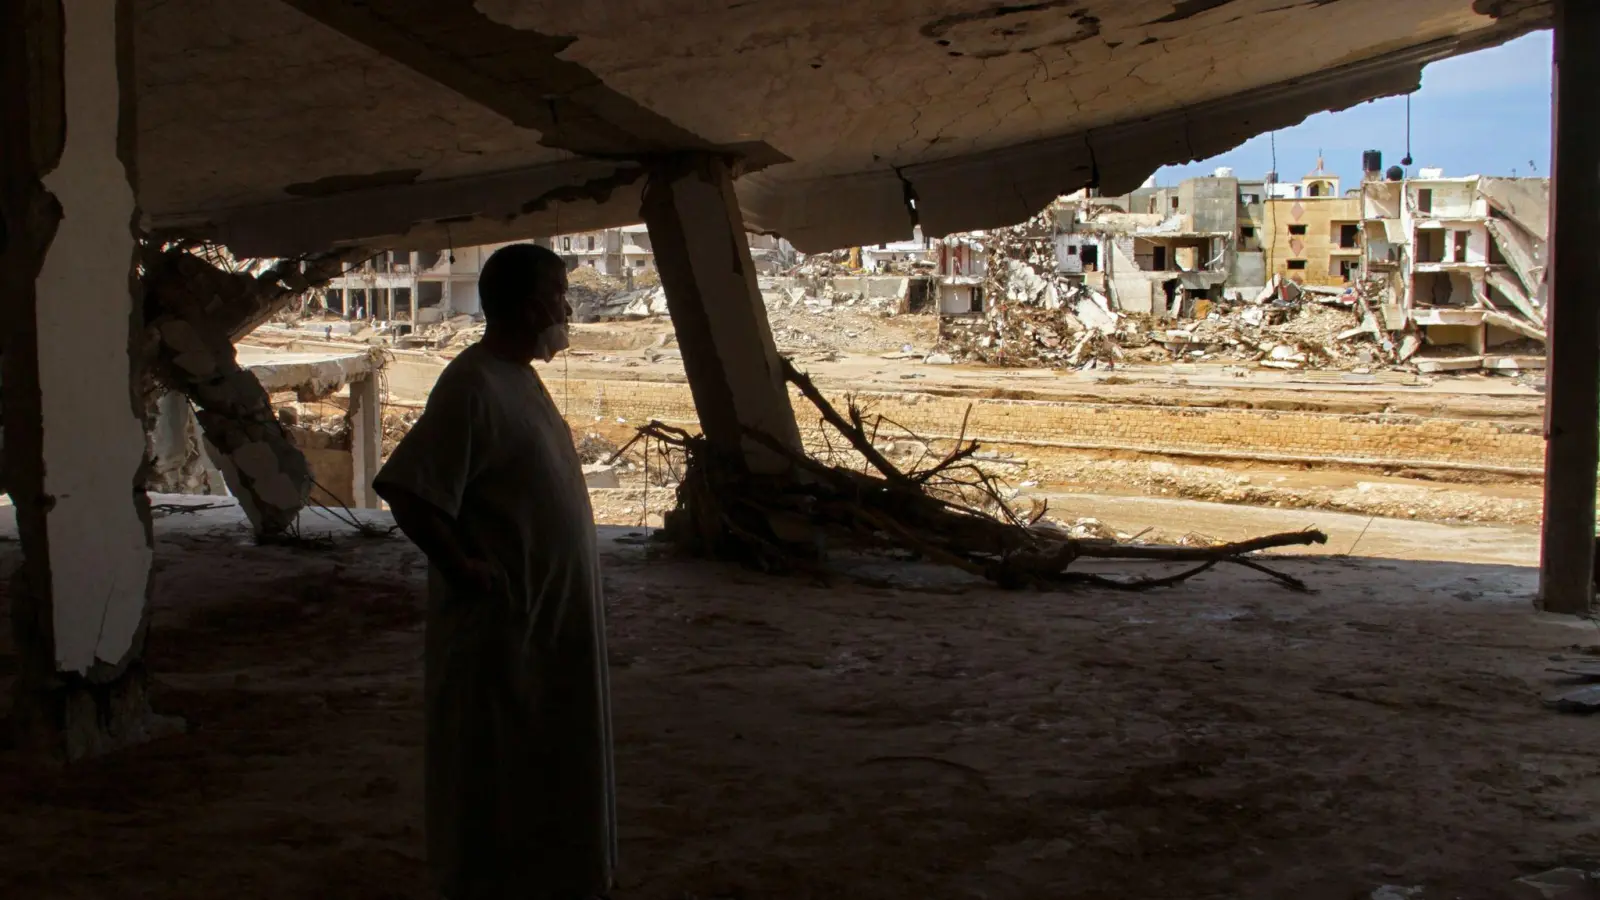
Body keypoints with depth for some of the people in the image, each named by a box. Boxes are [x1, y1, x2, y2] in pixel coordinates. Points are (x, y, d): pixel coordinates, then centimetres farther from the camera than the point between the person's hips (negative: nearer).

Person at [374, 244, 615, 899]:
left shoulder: (520, 377, 10)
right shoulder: (473, 387, -20)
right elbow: (411, 494, -25)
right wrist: (465, 570, -18)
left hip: (548, 619, 10)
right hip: (500, 628, -10)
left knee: (547, 767, 19)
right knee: (493, 773, 3)